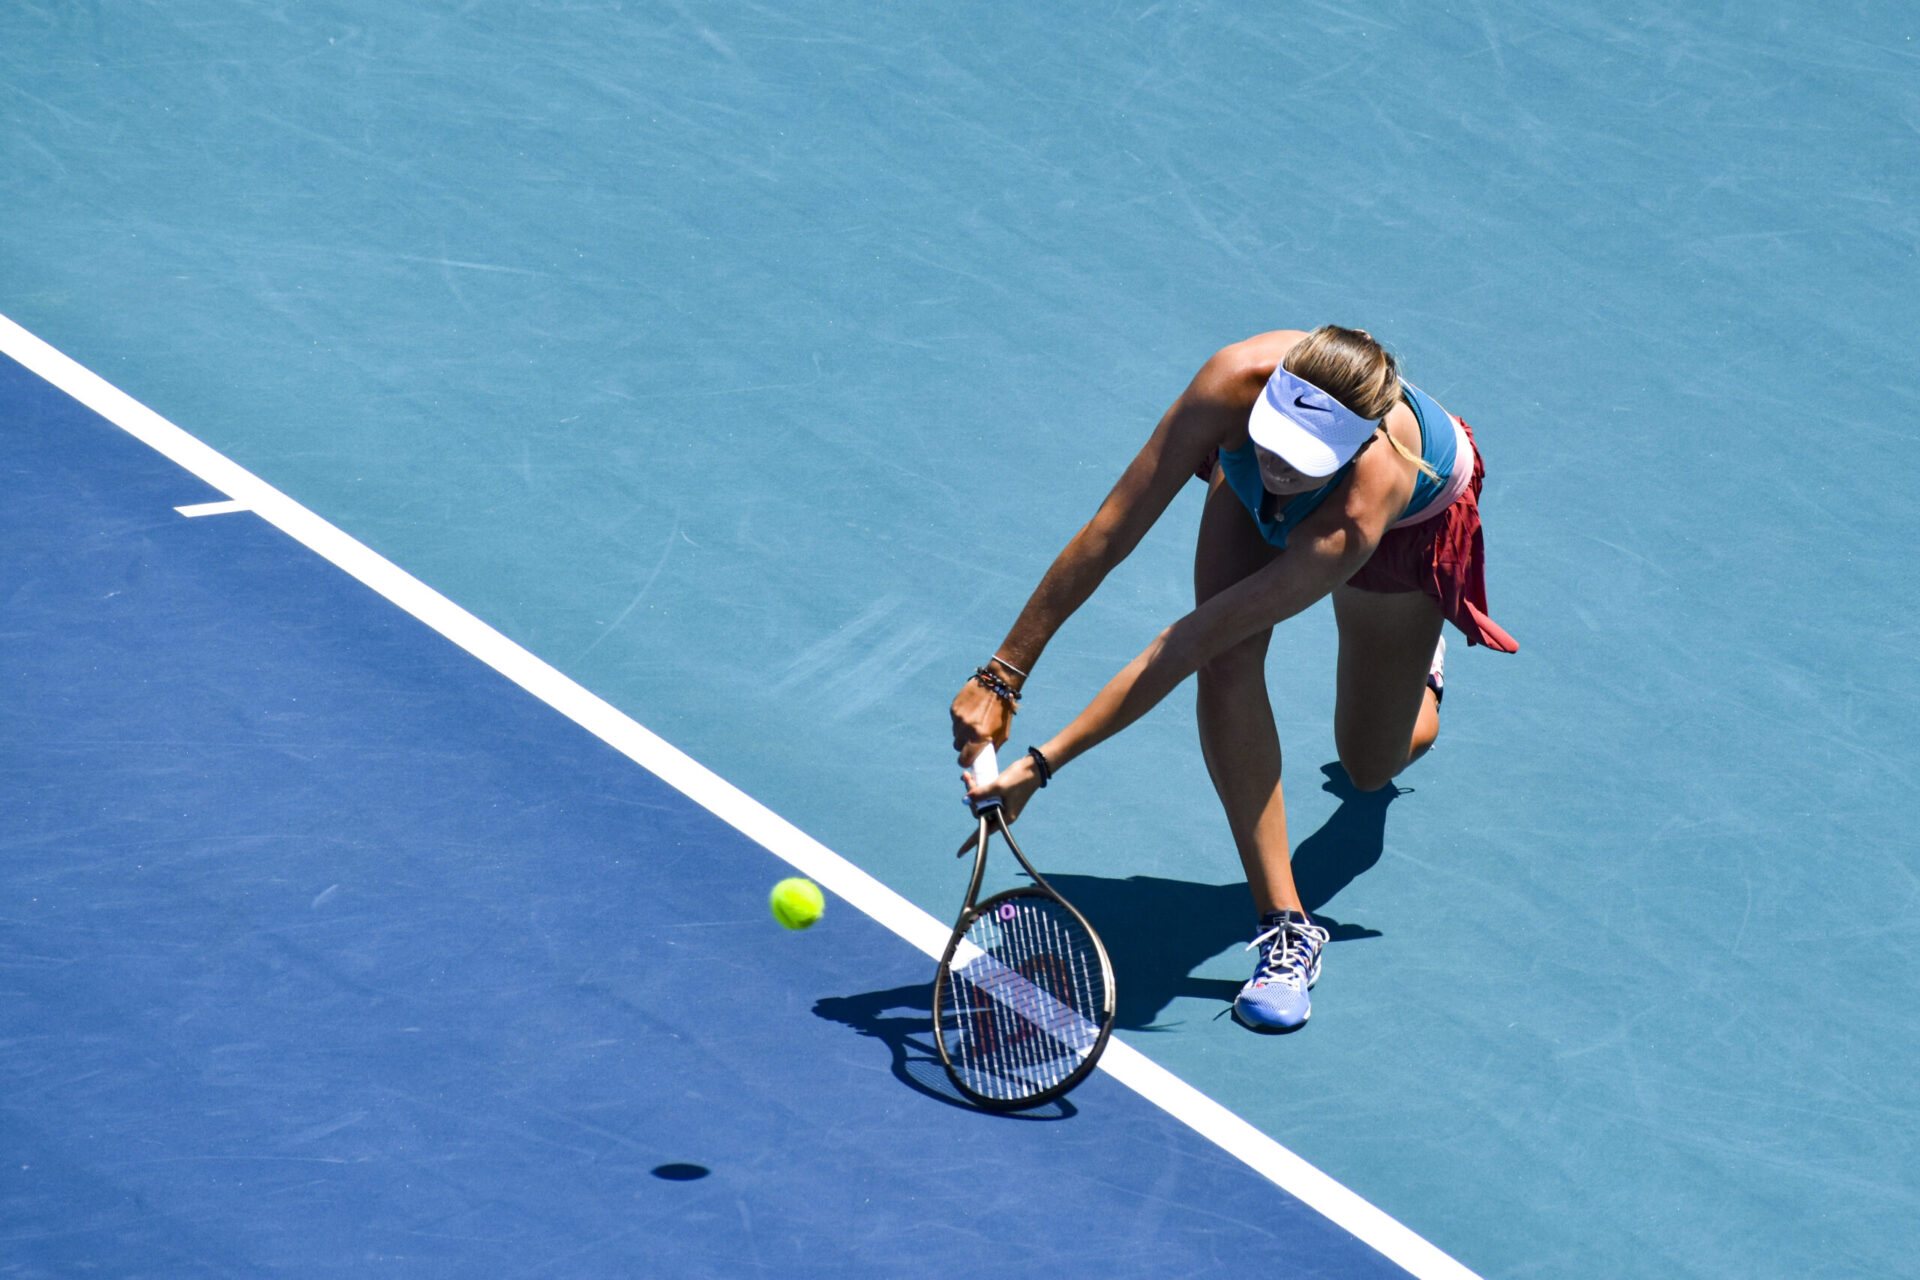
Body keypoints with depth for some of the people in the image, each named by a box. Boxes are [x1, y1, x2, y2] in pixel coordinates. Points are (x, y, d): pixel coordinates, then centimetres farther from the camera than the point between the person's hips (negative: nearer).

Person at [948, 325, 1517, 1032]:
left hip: (1413, 515, -2)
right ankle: (1284, 925, -16)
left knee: (1373, 765, 11)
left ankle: (1417, 654, 47)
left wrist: (1043, 763, -48)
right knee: (1229, 662, -27)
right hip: (1252, 500, 2)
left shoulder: (1357, 520, -49)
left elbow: (1186, 644, -48)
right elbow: (1107, 537, -36)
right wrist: (1001, 676, -38)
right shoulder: (1236, 381, -44)